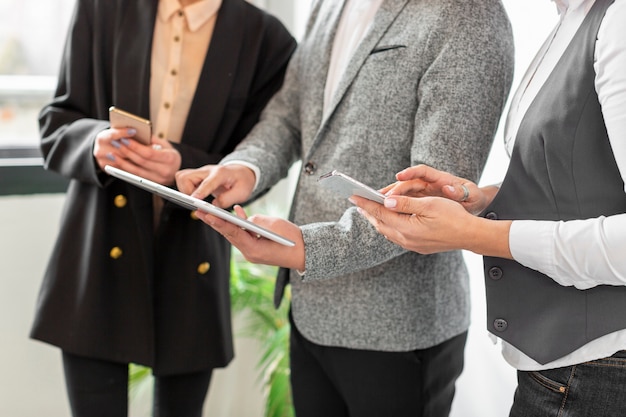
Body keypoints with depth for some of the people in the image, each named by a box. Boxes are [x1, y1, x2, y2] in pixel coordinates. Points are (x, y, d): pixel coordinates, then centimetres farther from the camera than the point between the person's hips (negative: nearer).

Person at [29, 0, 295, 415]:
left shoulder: (266, 40, -4)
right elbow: (56, 124, 4)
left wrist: (184, 169, -22)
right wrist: (95, 142, -19)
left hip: (191, 273, 0)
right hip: (100, 260, 1)